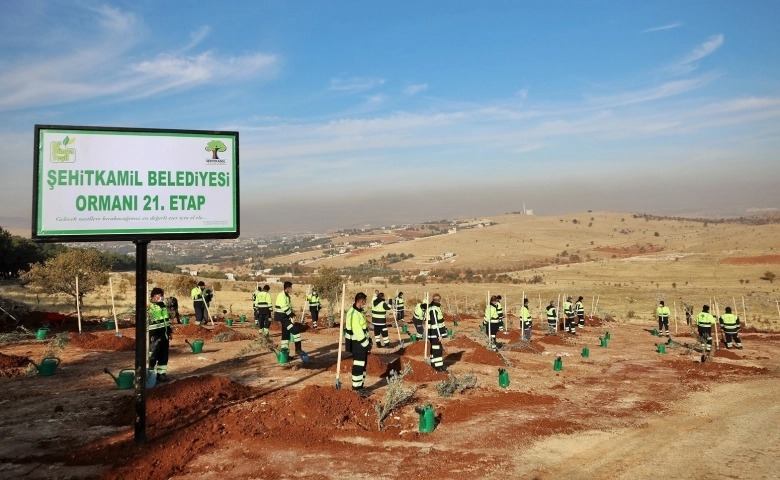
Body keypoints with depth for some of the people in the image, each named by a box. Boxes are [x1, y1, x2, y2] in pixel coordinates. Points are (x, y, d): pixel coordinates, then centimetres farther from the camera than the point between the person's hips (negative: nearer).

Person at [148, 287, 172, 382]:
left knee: (164, 356, 12)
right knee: (152, 356, -1)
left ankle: (162, 373, 21)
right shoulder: (149, 307, -14)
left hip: (164, 335, 8)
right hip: (155, 336, -8)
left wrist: (170, 331, 21)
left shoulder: (163, 306, 12)